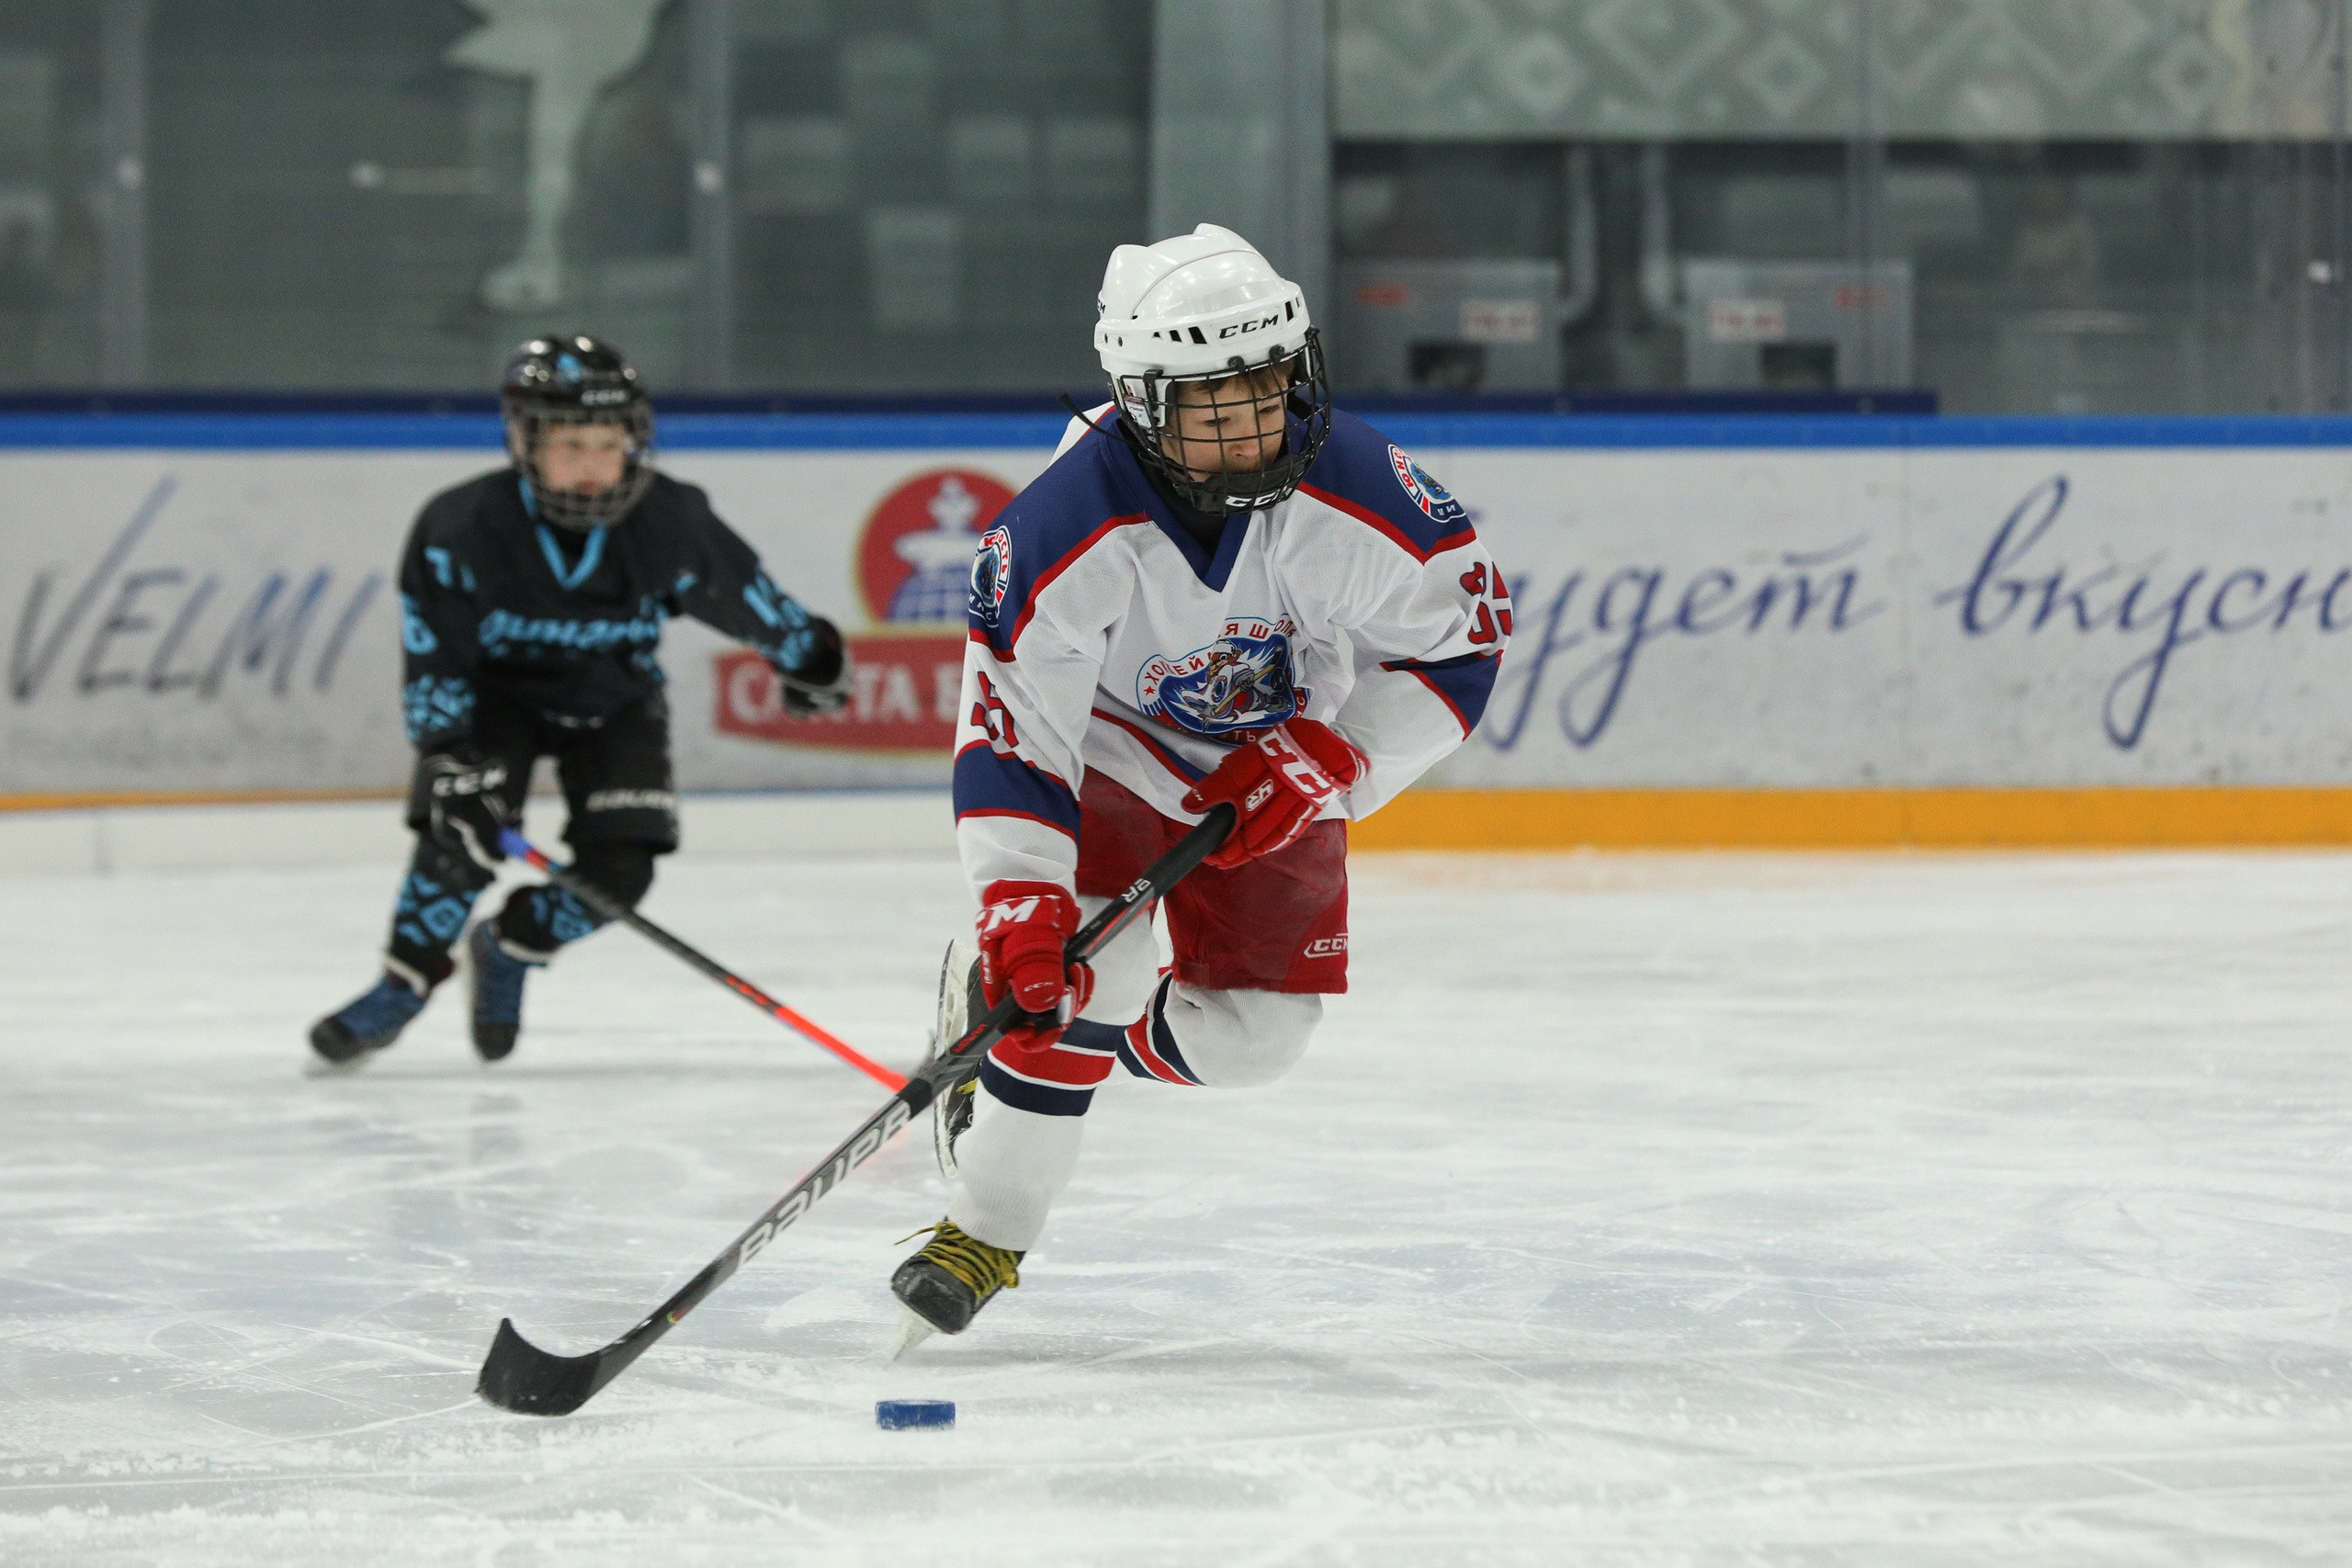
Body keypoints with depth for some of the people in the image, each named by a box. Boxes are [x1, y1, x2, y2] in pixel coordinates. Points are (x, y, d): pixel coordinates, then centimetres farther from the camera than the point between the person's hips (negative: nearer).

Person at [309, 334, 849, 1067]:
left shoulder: (670, 524, -25)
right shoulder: (460, 529, -30)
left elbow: (745, 594, -6)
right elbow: (434, 661, -22)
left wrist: (809, 659, 9)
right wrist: (451, 754, -31)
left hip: (614, 701, 2)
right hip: (498, 692, -2)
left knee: (618, 871, -13)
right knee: (460, 835, -24)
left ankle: (508, 951, 17)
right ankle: (402, 987, -2)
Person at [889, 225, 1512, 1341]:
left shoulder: (1355, 490, -28)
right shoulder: (1060, 534, -34)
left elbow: (1465, 634, -14)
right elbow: (1008, 730, -32)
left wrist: (1333, 760, -22)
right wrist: (1019, 902, -42)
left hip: (1278, 772, 3)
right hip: (1104, 755, -3)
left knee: (1251, 1035, -2)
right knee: (1083, 964, -24)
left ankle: (1055, 1050, 25)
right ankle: (986, 1228, -10)